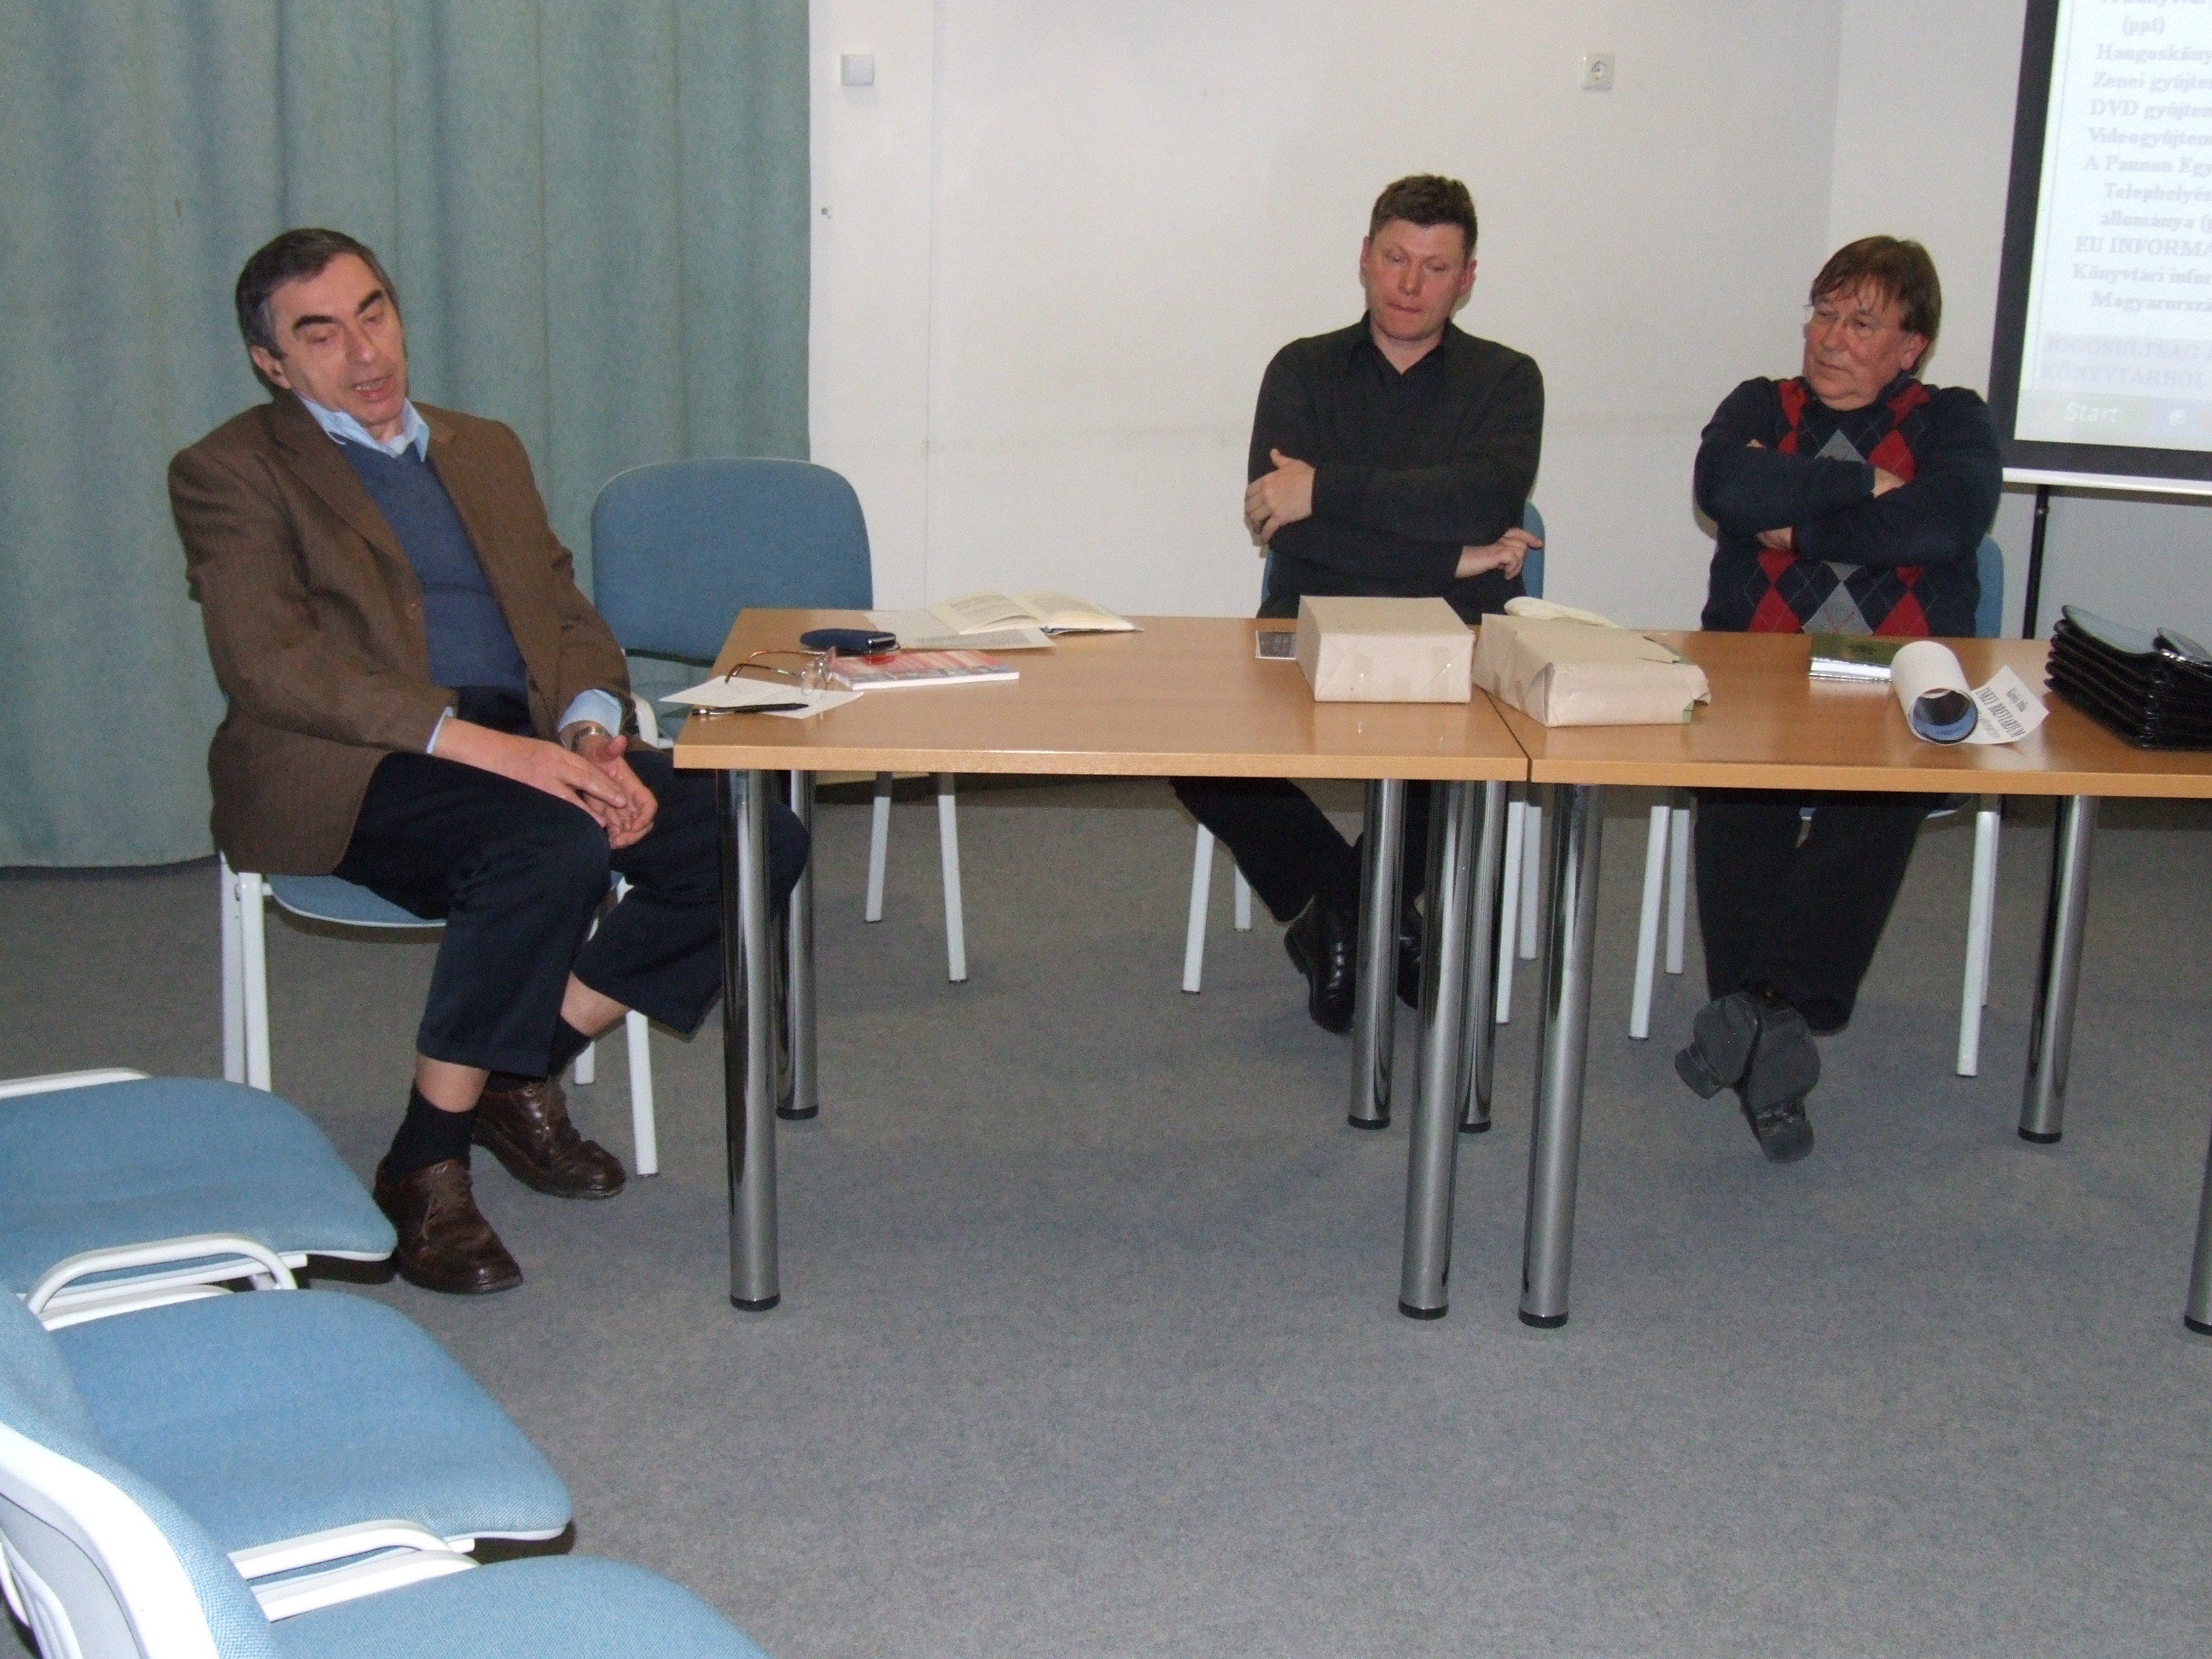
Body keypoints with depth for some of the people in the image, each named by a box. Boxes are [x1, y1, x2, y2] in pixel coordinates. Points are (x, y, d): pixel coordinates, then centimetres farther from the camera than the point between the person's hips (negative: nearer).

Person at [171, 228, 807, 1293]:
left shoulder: (486, 450, 24)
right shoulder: (230, 474, 3)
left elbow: (564, 613, 17)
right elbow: (271, 666, -12)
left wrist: (591, 728, -7)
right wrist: (474, 740, -24)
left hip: (524, 744, 7)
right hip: (350, 772, -6)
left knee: (760, 841, -14)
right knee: (555, 848, -36)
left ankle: (527, 1075, 1)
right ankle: (425, 1164, -19)